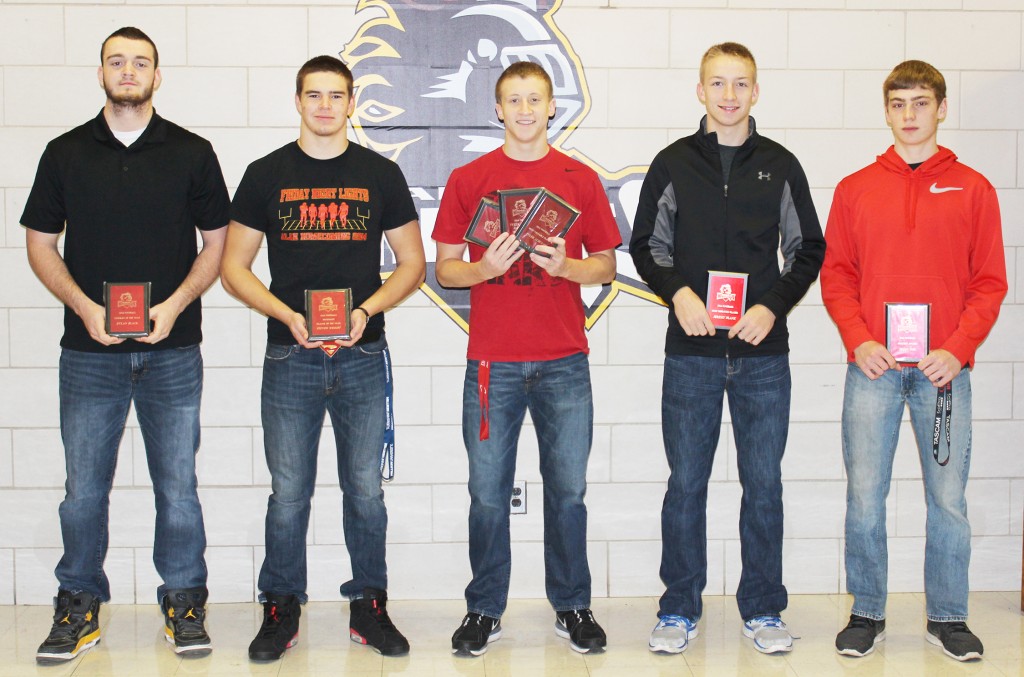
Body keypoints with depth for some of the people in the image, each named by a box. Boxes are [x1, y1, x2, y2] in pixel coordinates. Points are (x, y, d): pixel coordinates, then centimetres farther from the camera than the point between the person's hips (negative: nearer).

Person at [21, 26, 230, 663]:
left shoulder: (192, 152, 4)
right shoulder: (66, 152, 7)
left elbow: (217, 243, 6)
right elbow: (40, 243, 8)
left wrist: (175, 304, -9)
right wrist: (84, 306, -7)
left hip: (172, 352, -1)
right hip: (89, 350, 1)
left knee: (178, 484, 4)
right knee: (83, 487, 6)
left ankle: (184, 601, 19)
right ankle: (79, 606, 21)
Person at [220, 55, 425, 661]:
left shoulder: (381, 174, 6)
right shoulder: (267, 174, 5)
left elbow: (412, 263, 7)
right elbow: (234, 267, 4)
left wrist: (366, 311, -10)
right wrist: (289, 316, -12)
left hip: (364, 358, 0)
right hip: (290, 358, 0)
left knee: (366, 490, 6)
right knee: (289, 493, 5)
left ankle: (370, 608, 19)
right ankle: (281, 610, 19)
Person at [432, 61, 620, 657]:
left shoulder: (580, 179, 7)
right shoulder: (468, 180, 6)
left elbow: (607, 265, 9)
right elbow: (445, 268, 7)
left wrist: (567, 265, -11)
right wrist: (482, 268, -14)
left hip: (564, 361, 0)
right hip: (493, 361, 0)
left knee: (568, 490, 6)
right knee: (488, 492, 4)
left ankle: (573, 607, 21)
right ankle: (485, 611, 18)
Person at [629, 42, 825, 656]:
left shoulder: (780, 165, 6)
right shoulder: (674, 163, 5)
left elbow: (808, 249, 9)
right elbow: (646, 247, 8)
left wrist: (773, 306, -6)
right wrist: (678, 292, -10)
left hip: (763, 352, 1)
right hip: (691, 352, 0)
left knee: (764, 484, 6)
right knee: (686, 483, 4)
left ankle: (763, 610, 19)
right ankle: (680, 609, 17)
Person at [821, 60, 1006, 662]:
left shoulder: (972, 189, 6)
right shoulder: (855, 189, 9)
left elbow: (990, 283, 4)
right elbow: (836, 275, 7)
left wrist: (958, 348, -9)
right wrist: (858, 340, -8)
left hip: (944, 367, 0)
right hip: (873, 367, 1)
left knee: (949, 499, 4)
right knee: (865, 498, 1)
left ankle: (948, 618, 18)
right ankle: (867, 615, 15)